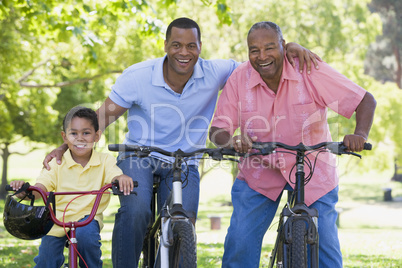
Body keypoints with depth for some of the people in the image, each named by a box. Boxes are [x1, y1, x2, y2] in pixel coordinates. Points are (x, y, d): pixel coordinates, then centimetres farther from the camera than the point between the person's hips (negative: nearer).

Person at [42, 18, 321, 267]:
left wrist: (289, 48, -23)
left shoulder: (214, 73, -10)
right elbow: (105, 115, -9)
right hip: (138, 156, -1)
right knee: (135, 212, -30)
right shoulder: (138, 76, -14)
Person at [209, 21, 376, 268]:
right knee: (239, 243, -8)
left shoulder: (310, 70, -19)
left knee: (325, 243, -4)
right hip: (259, 171, 1)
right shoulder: (239, 78, -13)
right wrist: (231, 139, -35)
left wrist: (360, 135, -35)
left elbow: (366, 101, -16)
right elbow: (217, 130, -11)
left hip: (312, 171, -1)